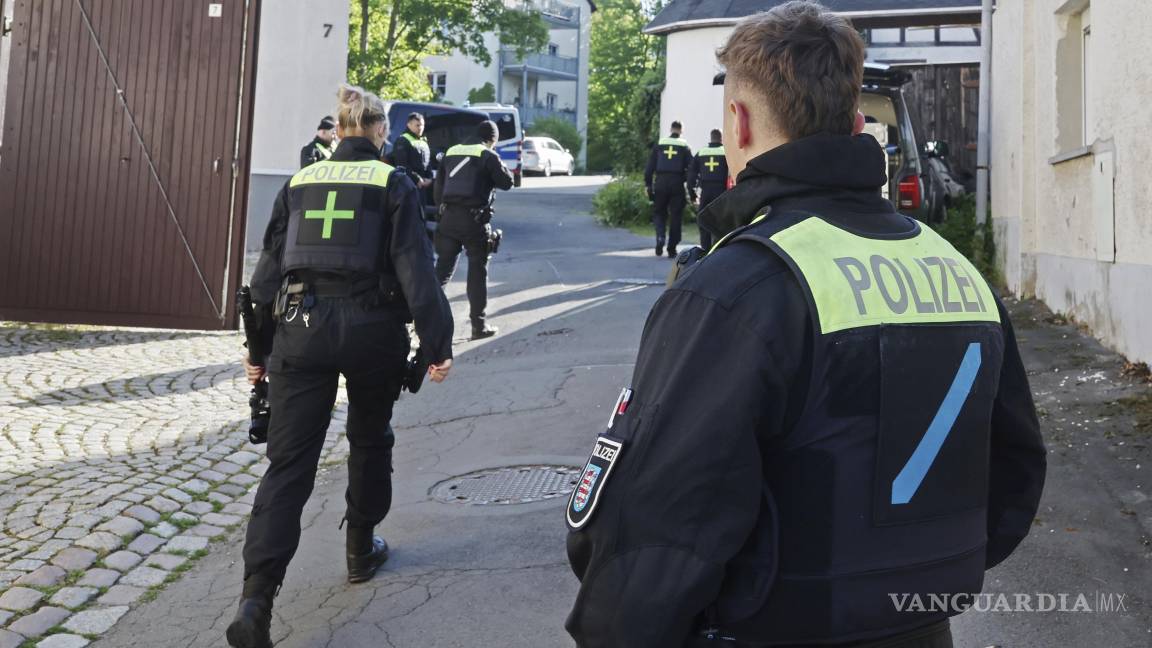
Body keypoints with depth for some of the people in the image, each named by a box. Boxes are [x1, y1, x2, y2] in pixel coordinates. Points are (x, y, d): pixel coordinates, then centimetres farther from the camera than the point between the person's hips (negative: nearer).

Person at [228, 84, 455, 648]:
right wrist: (437, 343, -5)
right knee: (370, 440, 22)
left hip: (301, 327, 2)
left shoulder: (300, 182, 11)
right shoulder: (392, 183, 0)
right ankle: (361, 551, 35)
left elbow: (269, 267, 11)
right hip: (371, 327, -2)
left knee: (289, 462, 1)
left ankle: (255, 601, -9)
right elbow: (415, 268, -7)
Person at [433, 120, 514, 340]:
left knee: (443, 268, 13)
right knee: (478, 271, 3)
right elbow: (507, 182, 0)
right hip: (474, 220, -5)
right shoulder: (488, 155, -4)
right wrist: (500, 167, 17)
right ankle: (479, 325, 6)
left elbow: (438, 188, 15)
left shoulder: (451, 153, 13)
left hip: (448, 217, 5)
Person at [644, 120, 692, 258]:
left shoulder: (659, 145, 7)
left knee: (659, 212, 13)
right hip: (677, 184, -1)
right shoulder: (684, 147, 4)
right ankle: (672, 248, 6)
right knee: (676, 216, 6)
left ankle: (660, 238, -12)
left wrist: (648, 185, 8)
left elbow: (650, 167, 4)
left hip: (660, 183, 1)